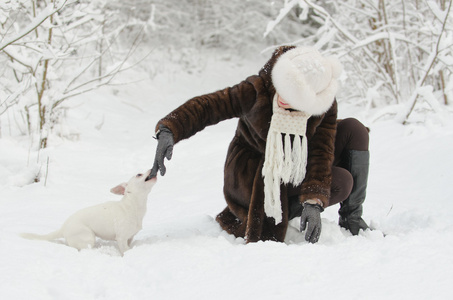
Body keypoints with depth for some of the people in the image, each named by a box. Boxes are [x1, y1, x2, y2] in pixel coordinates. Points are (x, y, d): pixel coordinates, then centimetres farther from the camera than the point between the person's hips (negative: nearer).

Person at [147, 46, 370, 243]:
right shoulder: (257, 90, -25)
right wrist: (169, 130, -39)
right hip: (251, 173, -4)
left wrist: (314, 203, -36)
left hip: (296, 168, 4)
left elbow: (321, 154, -21)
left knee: (353, 130, -14)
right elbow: (206, 106, -23)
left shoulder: (324, 107, -17)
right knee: (340, 183, -25)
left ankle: (351, 217, 0)